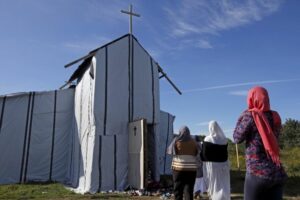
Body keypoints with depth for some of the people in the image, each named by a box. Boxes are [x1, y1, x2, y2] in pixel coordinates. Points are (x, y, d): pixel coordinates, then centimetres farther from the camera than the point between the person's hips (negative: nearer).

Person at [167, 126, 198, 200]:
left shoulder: (176, 141, -3)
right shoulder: (193, 142, 3)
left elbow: (169, 151, 7)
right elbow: (196, 153, 12)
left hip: (179, 167, -1)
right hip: (191, 168, 2)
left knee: (178, 188, 8)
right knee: (189, 189, 6)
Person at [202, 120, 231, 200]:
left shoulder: (208, 139, -12)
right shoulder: (224, 139, 3)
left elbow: (204, 154, -11)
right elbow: (225, 153, 10)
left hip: (211, 164, -4)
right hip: (223, 164, 4)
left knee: (214, 184, 5)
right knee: (222, 184, 13)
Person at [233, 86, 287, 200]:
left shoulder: (250, 115, -11)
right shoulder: (275, 116, 7)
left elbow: (237, 138, -2)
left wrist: (241, 118, 8)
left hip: (258, 173, -6)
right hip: (278, 173, 6)